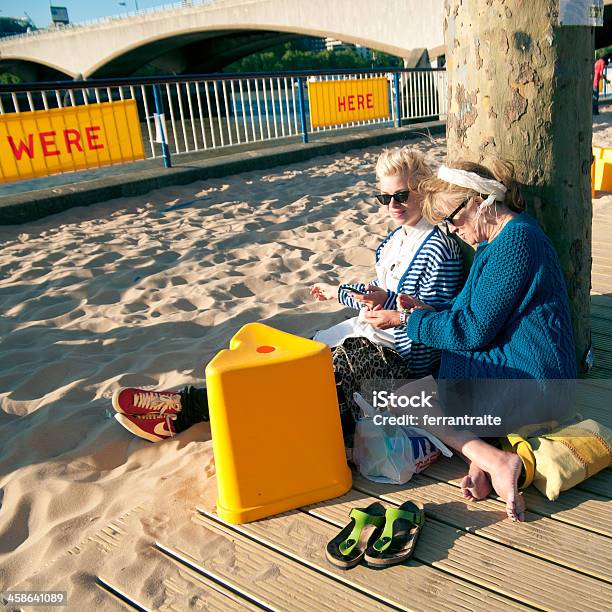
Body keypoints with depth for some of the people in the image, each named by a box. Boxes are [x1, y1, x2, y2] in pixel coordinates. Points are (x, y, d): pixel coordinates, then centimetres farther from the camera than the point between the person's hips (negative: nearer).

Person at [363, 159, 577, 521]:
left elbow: (473, 330, -20)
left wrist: (406, 320, -9)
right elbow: (478, 310, 16)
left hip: (527, 380, -11)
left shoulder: (515, 240, -19)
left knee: (402, 402, -6)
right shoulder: (501, 237, 13)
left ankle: (495, 460, -16)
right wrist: (428, 310, 1)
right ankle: (482, 457, -5)